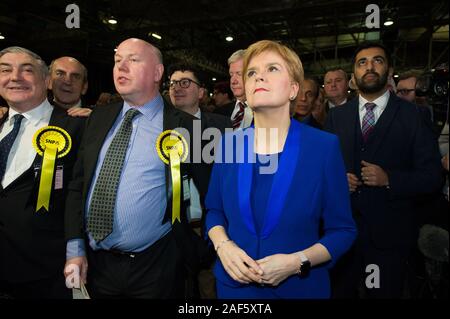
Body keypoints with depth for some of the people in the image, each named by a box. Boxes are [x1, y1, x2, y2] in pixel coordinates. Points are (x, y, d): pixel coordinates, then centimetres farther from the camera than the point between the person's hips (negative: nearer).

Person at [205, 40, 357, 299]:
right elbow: (214, 210, 6)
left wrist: (298, 261, -20)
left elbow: (342, 229, -7)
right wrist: (222, 245, -13)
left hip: (299, 286, -2)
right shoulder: (230, 143, -6)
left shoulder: (324, 146, -13)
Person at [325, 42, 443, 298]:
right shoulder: (336, 116, 6)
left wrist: (389, 179, -20)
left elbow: (432, 176, -5)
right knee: (340, 292, 16)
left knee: (384, 293, 15)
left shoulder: (413, 116, -3)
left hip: (389, 235, -2)